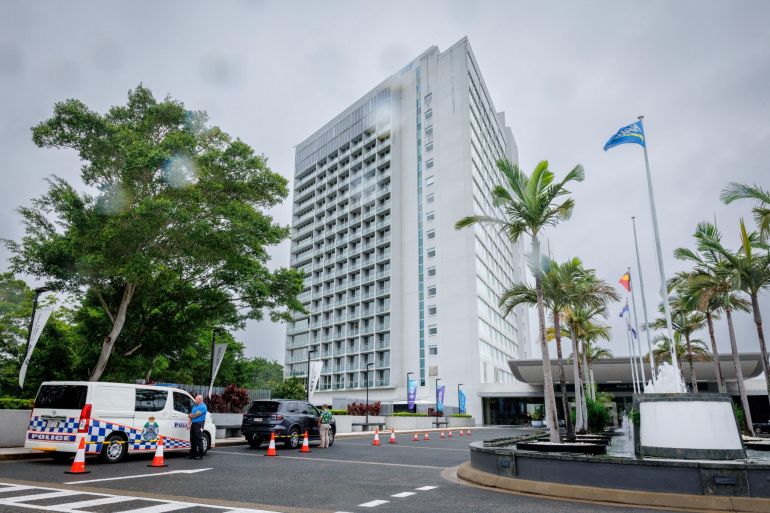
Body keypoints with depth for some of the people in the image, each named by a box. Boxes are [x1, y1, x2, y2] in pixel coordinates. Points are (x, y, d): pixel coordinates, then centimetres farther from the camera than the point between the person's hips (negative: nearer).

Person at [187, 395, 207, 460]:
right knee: (192, 440, 10)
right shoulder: (195, 406, 20)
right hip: (193, 424, 9)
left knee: (199, 440, -6)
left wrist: (190, 415, 5)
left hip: (198, 424, -9)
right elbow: (191, 415, 17)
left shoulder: (203, 407, -9)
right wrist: (190, 423, 5)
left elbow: (196, 415, -14)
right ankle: (192, 454, 18)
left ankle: (200, 455, -1)